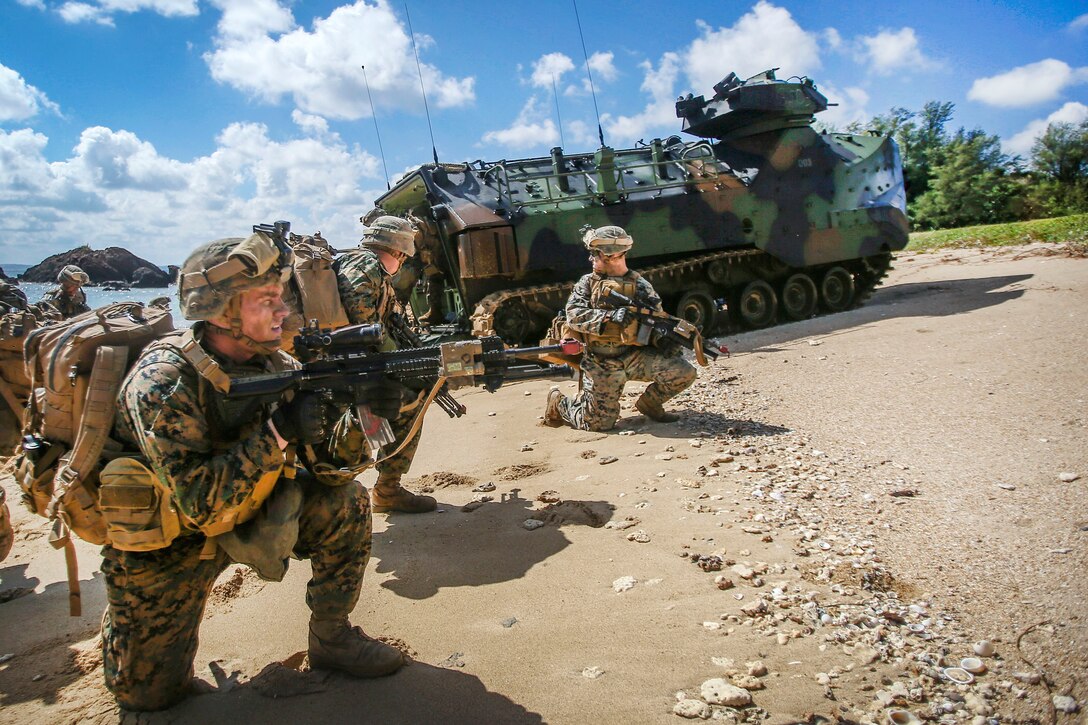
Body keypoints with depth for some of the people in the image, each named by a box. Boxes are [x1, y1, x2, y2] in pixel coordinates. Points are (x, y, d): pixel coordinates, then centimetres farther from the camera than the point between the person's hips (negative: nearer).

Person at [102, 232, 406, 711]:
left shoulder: (277, 365, -13)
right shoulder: (163, 381, -30)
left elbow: (330, 465, -14)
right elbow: (200, 504, -36)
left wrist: (361, 415, -33)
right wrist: (278, 431, -41)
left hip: (241, 509, 4)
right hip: (162, 540, -4)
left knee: (345, 503, -15)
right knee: (149, 692, 5)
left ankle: (331, 638, 3)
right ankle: (119, 620, 36)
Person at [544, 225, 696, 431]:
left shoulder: (640, 285, 4)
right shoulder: (588, 283, 4)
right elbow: (573, 315, -11)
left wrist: (668, 342, -16)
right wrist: (610, 317, -25)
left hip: (637, 356, 2)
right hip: (602, 365, -1)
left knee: (684, 372, -16)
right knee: (599, 423, -7)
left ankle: (648, 404, 12)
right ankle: (559, 402, 23)